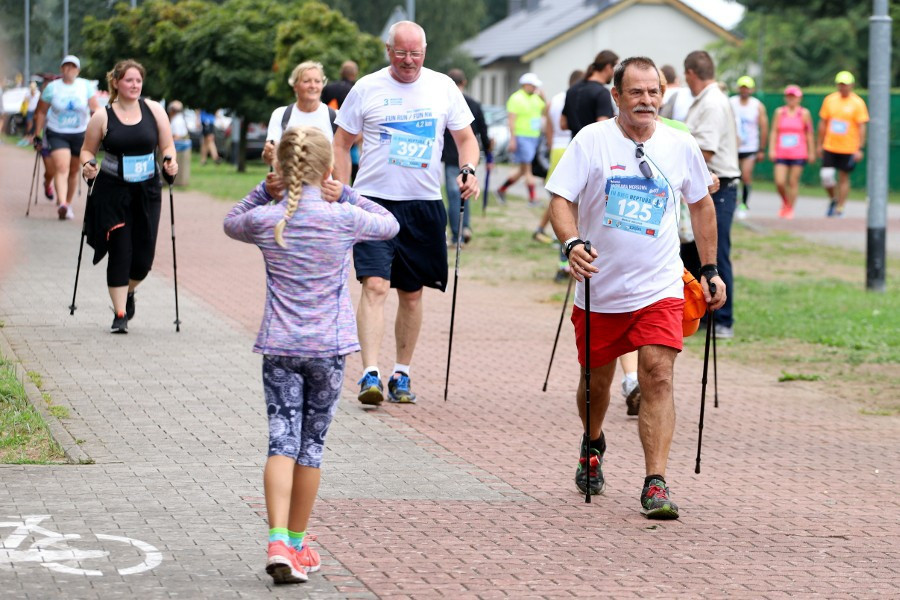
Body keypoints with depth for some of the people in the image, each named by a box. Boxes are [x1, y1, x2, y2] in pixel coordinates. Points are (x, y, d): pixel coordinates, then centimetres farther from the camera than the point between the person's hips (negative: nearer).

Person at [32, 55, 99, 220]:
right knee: (61, 167, -20)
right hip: (57, 134, -2)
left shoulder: (86, 86, -1)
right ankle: (62, 204, -35)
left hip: (80, 134, 2)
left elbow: (94, 108, -4)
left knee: (73, 171, 12)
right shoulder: (52, 88, -2)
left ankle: (68, 203, 29)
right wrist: (37, 136, 3)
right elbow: (41, 112, 5)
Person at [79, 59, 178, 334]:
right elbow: (87, 150, 6)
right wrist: (87, 165, -15)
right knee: (120, 252, -6)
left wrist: (170, 161, -14)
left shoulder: (154, 110, 3)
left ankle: (128, 292, 35)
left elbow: (167, 146, 7)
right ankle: (120, 313, 3)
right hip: (112, 191, -2)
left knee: (143, 256, 3)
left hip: (147, 191, 2)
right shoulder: (102, 117, -2)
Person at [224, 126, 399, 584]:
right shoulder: (343, 218, -8)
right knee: (312, 444, 10)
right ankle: (297, 543, 20)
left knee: (282, 441, -3)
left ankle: (278, 542, -19)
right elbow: (390, 225, 12)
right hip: (328, 347, -1)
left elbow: (232, 223, 20)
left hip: (279, 347, 1)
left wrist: (268, 189, 11)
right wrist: (345, 196, 7)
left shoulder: (264, 220, -4)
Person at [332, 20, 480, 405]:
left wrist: (469, 168, -10)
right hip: (375, 201, -3)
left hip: (423, 206, 3)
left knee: (412, 294, 9)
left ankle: (401, 374, 21)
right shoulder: (367, 89, 0)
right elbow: (341, 144, 6)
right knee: (375, 286, -16)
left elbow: (465, 137, 11)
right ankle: (370, 375, -20)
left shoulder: (443, 88, 5)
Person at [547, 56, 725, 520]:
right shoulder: (591, 141, -6)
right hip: (600, 289, 0)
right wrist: (572, 242, -28)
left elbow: (701, 204, 16)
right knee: (596, 380, 14)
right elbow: (561, 199, -8)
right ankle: (592, 446, 46)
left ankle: (655, 486, -15)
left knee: (657, 378, -15)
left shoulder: (681, 146, 2)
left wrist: (710, 269, 14)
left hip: (659, 288, 0)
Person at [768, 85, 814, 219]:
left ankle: (790, 209, 11)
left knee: (793, 182, -1)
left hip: (799, 154, -1)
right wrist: (772, 149, -1)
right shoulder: (779, 112, 5)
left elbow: (809, 134, 7)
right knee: (779, 182, -7)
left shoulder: (804, 113, 4)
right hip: (781, 154, 1)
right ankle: (785, 202, 21)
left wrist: (811, 152, 7)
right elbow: (774, 132, 6)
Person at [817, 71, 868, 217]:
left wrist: (860, 149, -13)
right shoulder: (829, 100, 6)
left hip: (848, 149, -3)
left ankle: (839, 208, 13)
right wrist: (819, 144, 11)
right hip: (829, 147, 3)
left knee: (843, 178, 3)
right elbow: (823, 123, 12)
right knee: (826, 175, -6)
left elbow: (861, 127, -6)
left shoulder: (857, 103, -5)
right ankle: (834, 199, 21)